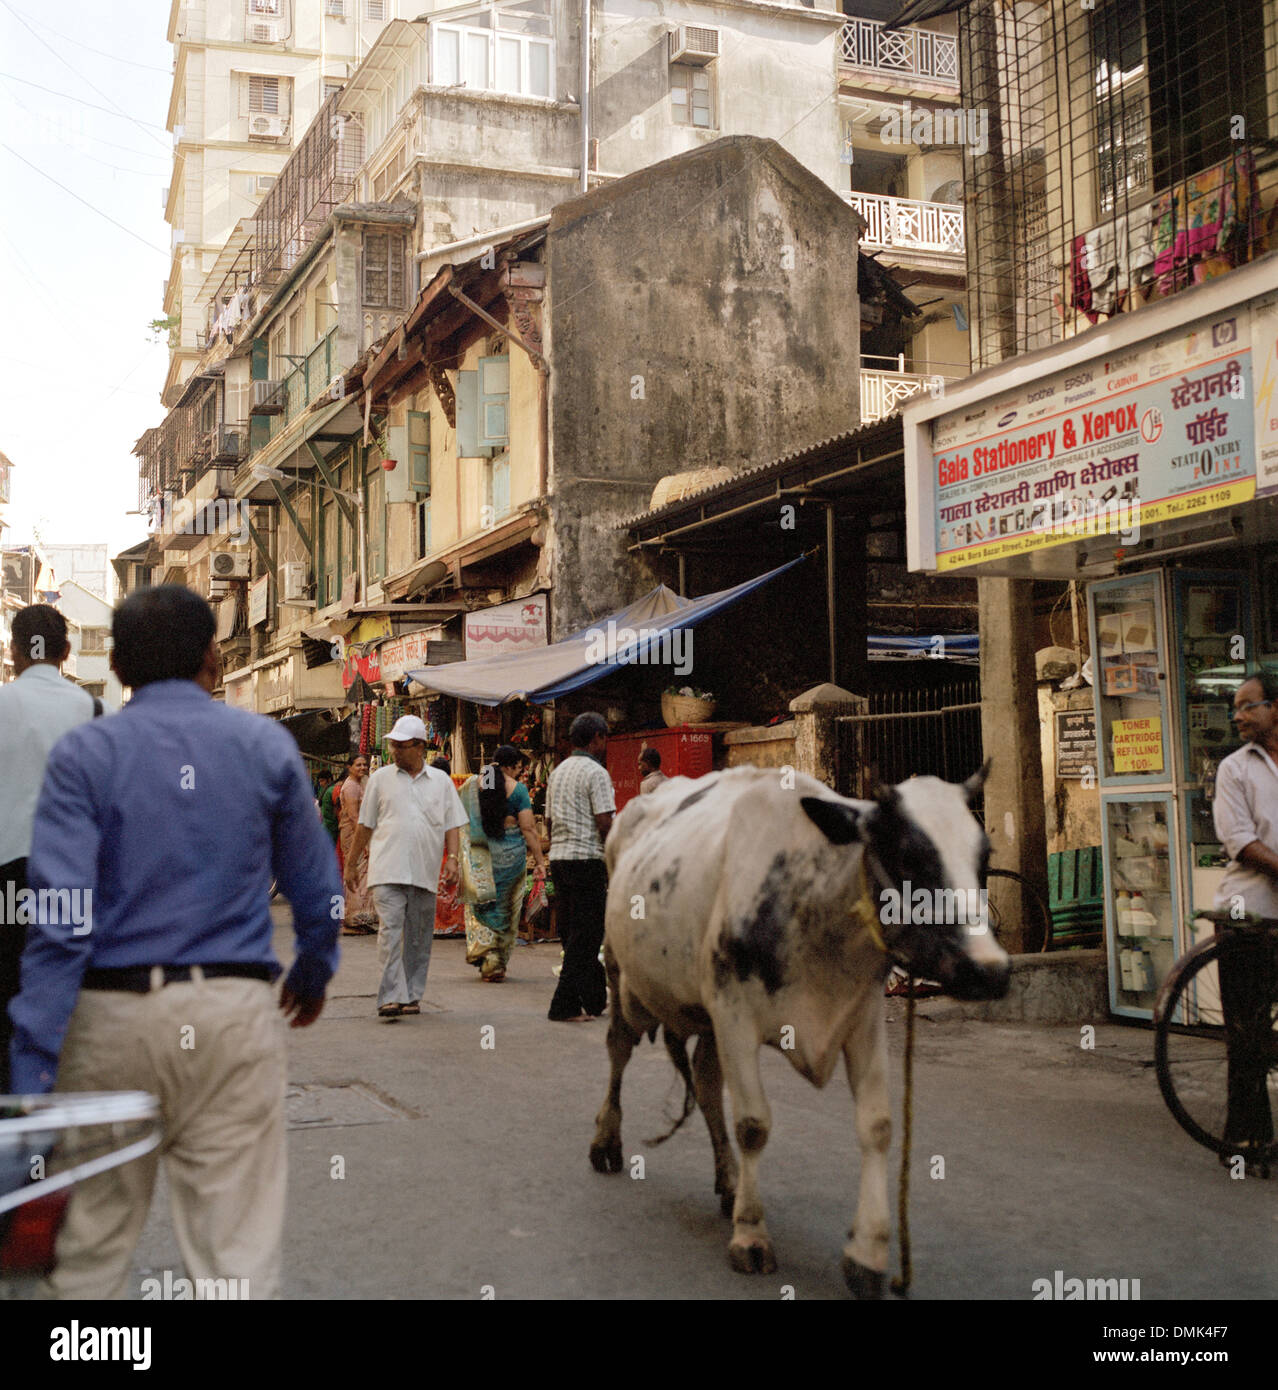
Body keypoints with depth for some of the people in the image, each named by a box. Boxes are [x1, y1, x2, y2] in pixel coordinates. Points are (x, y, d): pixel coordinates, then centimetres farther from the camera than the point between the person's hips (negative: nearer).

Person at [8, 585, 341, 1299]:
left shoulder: (84, 752, -2)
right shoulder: (266, 745, 3)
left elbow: (61, 918, -11)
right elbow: (318, 889, 9)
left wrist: (32, 1070, -11)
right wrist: (314, 972, 28)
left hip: (112, 1011, 0)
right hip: (235, 1009, 0)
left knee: (91, 1243, 14)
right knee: (239, 1247, 4)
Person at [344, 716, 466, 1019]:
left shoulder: (441, 781, 10)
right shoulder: (381, 778, 8)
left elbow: (452, 825, 11)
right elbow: (365, 826, 12)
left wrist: (452, 858, -4)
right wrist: (350, 866, 12)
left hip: (425, 874, 2)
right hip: (388, 870, -1)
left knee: (419, 938, 5)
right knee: (390, 931, -13)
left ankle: (412, 995, 14)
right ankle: (392, 996, -16)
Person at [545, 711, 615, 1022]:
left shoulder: (558, 772, 15)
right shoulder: (596, 773, -10)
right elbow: (604, 823, -15)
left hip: (558, 857, 9)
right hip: (587, 859, -9)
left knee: (573, 932, 14)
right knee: (586, 935, -4)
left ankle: (596, 996, 26)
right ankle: (566, 1005, -6)